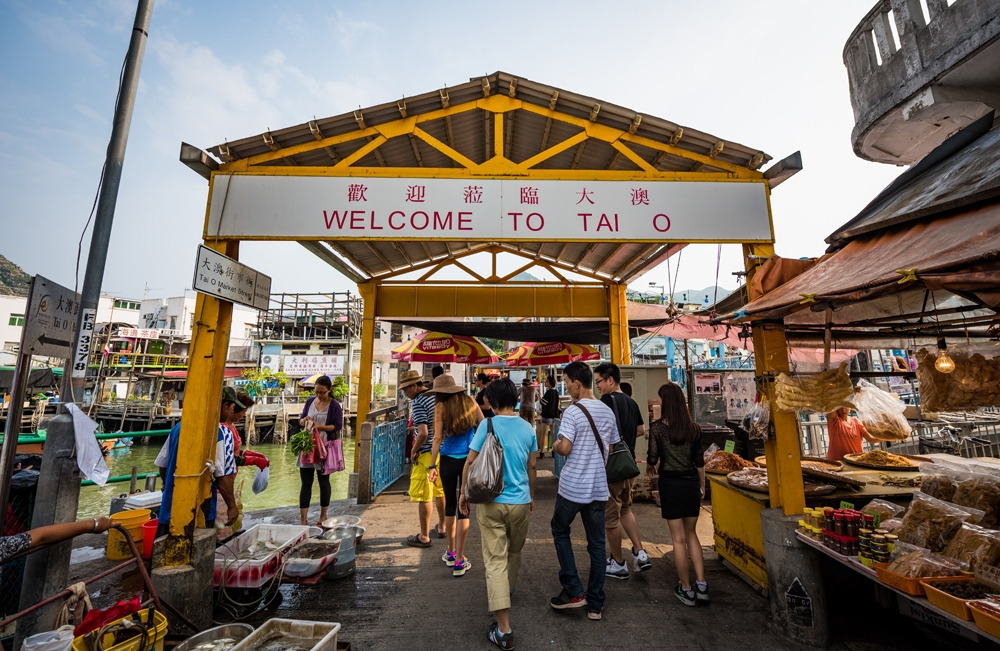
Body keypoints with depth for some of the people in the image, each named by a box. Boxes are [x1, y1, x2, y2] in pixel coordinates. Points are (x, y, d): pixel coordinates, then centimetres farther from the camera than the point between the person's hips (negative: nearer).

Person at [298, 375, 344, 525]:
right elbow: (300, 420, 12)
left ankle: (323, 516, 26)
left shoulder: (334, 406, -8)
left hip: (324, 447, -3)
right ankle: (303, 519, 11)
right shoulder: (310, 401, 5)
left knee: (323, 481, 11)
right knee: (305, 482, 4)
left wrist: (320, 427, -23)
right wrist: (304, 420, -11)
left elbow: (338, 426, -10)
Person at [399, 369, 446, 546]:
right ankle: (442, 527, 35)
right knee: (440, 491, 20)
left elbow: (423, 433, -26)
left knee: (423, 496, 4)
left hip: (426, 453, -8)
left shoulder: (418, 404, -18)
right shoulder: (437, 397, 5)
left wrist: (414, 451, -11)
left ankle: (424, 537, 13)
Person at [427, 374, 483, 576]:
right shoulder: (470, 402, 2)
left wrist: (432, 465, -5)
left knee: (450, 505, 17)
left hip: (448, 460, -1)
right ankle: (459, 561, 11)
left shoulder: (441, 407, -6)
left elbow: (438, 438, -9)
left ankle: (451, 553, 32)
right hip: (470, 459, 1)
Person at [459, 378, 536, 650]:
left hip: (492, 501, -3)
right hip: (520, 501, 4)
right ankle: (507, 589, 50)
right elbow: (531, 467, 8)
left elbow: (470, 463, -10)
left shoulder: (487, 425, -11)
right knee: (514, 551, 26)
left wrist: (465, 492, 4)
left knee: (495, 560, 2)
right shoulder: (527, 428, 0)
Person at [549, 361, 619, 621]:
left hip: (572, 486, -5)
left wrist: (555, 446, 0)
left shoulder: (573, 411, -16)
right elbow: (611, 448, 11)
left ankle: (573, 591, 18)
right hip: (599, 487, 5)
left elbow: (565, 448, -21)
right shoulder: (607, 411, 4)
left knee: (560, 531, 18)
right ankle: (595, 604, 23)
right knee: (597, 543, 13)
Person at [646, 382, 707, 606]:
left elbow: (652, 458, -12)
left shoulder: (657, 427, -11)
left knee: (679, 539, 8)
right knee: (691, 533, 21)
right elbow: (699, 461, 7)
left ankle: (686, 590, 18)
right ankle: (701, 584, 21)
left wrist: (650, 468, 10)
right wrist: (702, 486, 19)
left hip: (670, 484, -4)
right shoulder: (694, 428, 1)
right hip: (692, 483, 4)